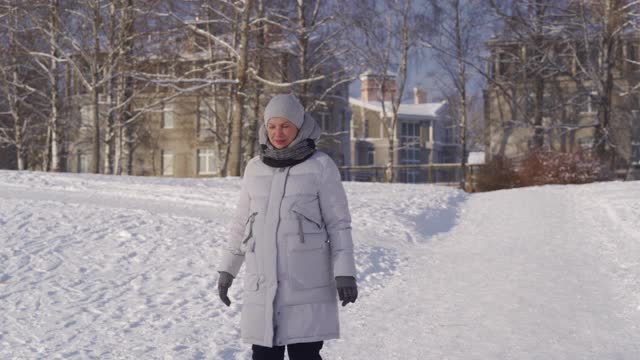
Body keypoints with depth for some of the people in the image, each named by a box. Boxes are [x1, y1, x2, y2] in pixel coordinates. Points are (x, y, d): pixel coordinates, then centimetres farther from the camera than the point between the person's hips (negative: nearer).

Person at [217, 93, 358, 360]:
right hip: (262, 281, 4)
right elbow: (242, 223, 16)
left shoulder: (321, 166, -2)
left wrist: (345, 273, -11)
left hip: (307, 279, -4)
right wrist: (227, 269, 15)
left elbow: (339, 223, -3)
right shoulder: (255, 168, 9)